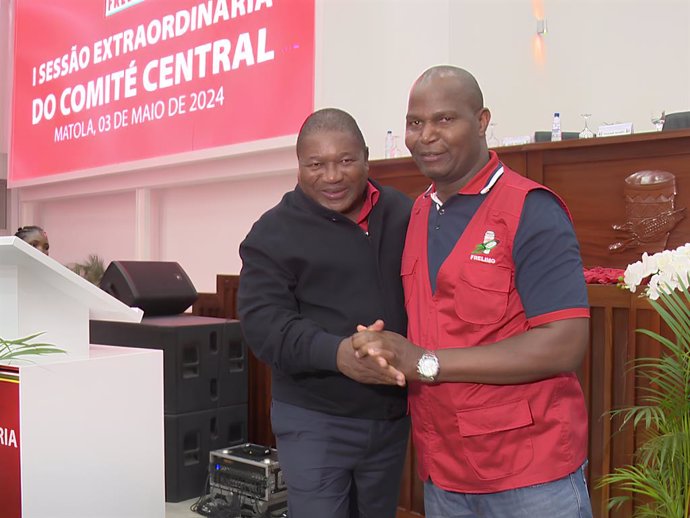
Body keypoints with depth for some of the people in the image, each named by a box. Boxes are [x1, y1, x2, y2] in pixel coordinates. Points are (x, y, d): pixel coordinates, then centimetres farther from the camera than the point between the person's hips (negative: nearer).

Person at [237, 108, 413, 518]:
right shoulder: (275, 232, -7)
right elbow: (263, 322, -16)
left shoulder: (405, 216, 2)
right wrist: (336, 353, -32)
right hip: (315, 420, -4)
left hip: (393, 415, 4)